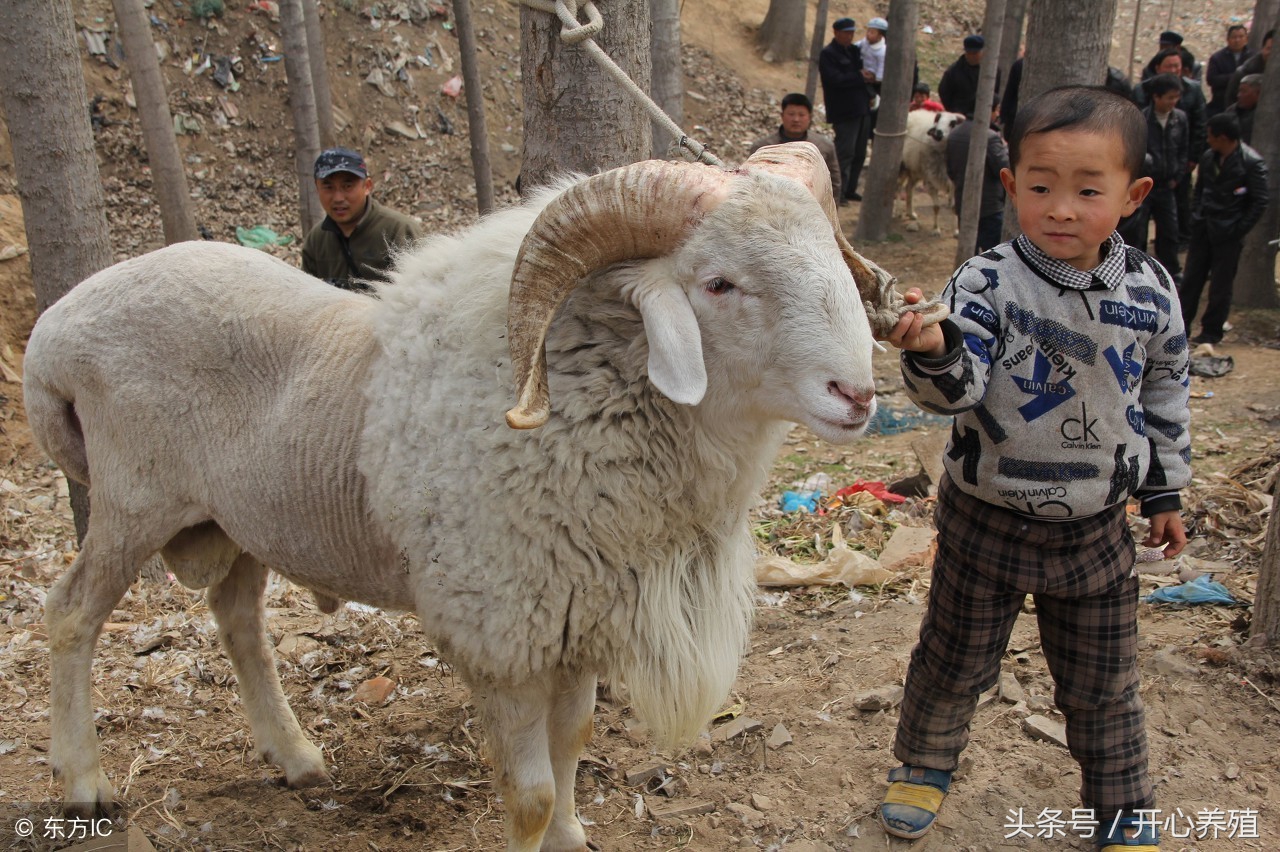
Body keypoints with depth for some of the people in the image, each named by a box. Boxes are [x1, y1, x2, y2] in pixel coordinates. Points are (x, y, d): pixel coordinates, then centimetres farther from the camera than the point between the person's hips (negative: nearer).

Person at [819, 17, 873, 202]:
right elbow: (836, 79, -20)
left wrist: (869, 95, 8)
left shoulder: (854, 51, 17)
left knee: (859, 154, 10)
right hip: (844, 112, -8)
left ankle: (850, 190, 19)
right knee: (845, 153, -9)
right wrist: (861, 77, -11)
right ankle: (839, 192, -2)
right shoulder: (827, 54, -7)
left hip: (862, 109, 8)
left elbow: (863, 72, 25)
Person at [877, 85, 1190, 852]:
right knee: (955, 660, 15)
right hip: (987, 520, -2)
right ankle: (925, 765, 42)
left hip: (1096, 529, 2)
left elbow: (1167, 396, 9)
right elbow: (956, 388, -27)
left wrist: (1166, 489, 14)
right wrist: (933, 351, -49)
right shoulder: (988, 282, -17)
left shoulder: (1150, 292, -5)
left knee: (1104, 682, 16)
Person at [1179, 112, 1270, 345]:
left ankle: (1212, 331, 14)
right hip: (1203, 228, 6)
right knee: (1191, 279, 9)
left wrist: (1238, 230, -14)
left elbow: (1259, 202, -11)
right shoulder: (1209, 157, 5)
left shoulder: (1251, 163, -13)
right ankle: (1181, 325, 18)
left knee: (1220, 286, 3)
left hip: (1227, 233, -6)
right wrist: (1196, 217, 8)